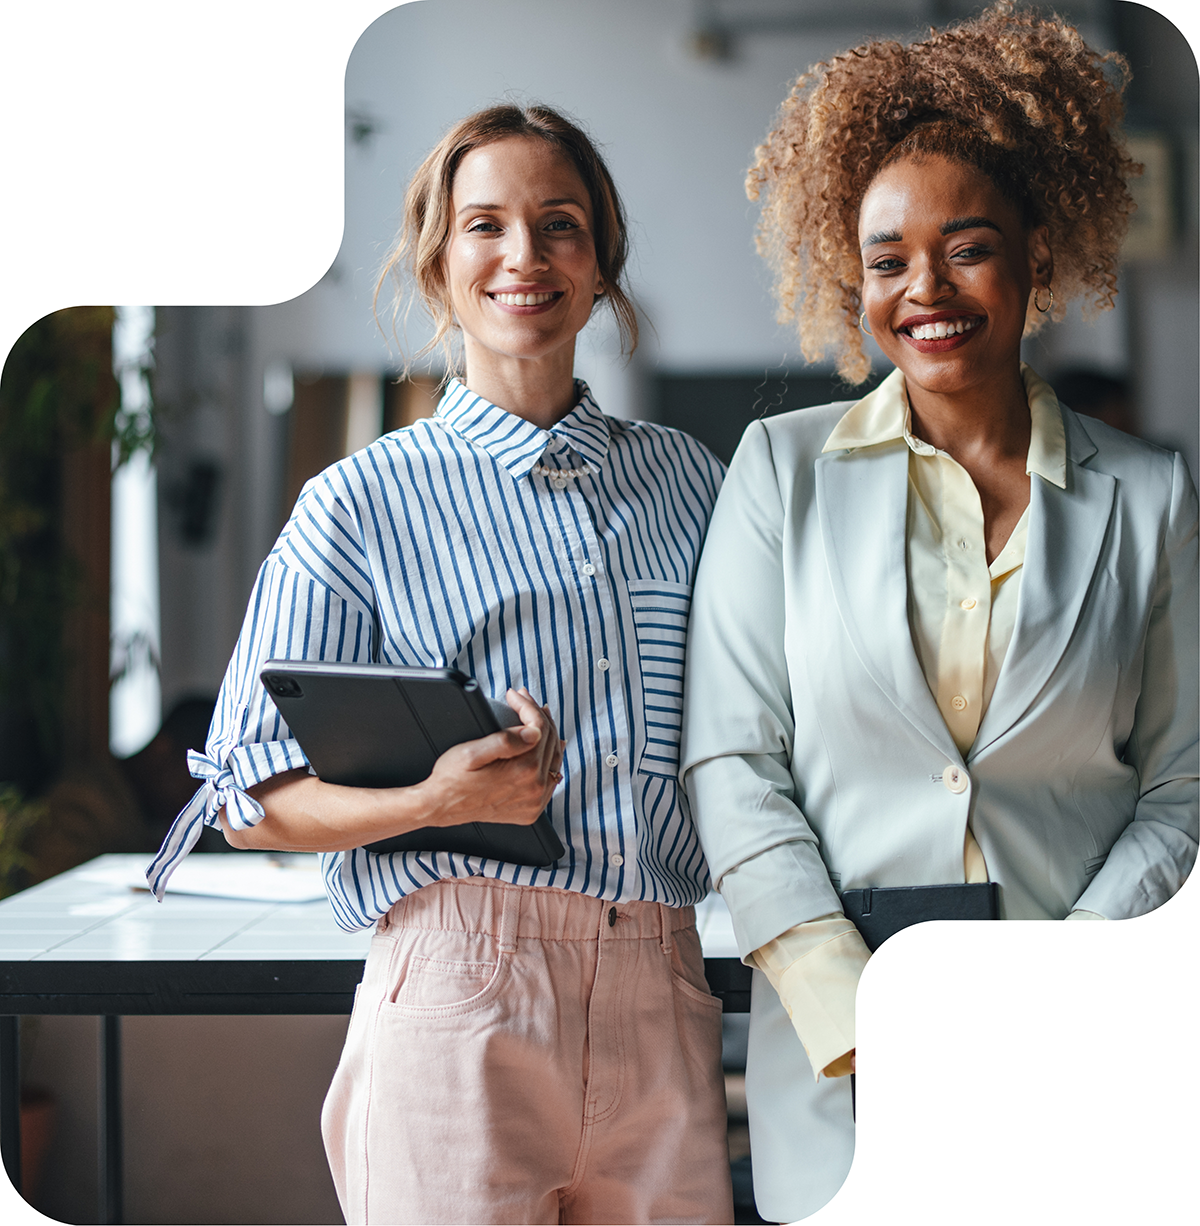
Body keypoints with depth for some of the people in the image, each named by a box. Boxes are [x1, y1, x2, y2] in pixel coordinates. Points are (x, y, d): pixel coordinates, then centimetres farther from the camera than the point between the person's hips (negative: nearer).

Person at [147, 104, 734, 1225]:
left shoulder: (687, 477, 16)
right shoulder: (362, 503, 3)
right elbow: (249, 797, 0)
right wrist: (436, 802, -17)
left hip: (665, 999, 4)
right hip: (459, 991, -3)